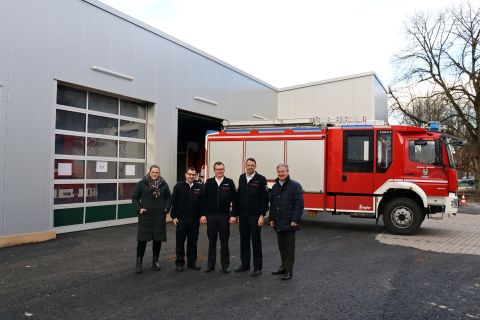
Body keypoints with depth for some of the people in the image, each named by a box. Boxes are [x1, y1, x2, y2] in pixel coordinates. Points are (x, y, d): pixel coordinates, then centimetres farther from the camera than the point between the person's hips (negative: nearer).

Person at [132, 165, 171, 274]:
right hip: (145, 216, -2)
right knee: (142, 240, 0)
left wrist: (166, 208, 3)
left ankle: (155, 261, 24)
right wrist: (139, 209, -7)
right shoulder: (142, 183, -1)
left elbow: (169, 197, 14)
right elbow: (134, 197, 3)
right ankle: (139, 263, 12)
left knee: (158, 239, 9)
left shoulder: (163, 184, 5)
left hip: (159, 216, 3)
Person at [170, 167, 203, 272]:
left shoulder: (199, 187, 4)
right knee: (180, 241, 6)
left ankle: (192, 262, 21)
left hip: (195, 219, 2)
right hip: (181, 219, -2)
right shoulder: (179, 186, -2)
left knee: (193, 241, 10)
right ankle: (179, 262, 16)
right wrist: (174, 216, -6)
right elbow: (174, 202, -2)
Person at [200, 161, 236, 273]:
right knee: (212, 241, 9)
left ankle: (225, 265, 17)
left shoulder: (229, 183, 0)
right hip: (211, 216, 1)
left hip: (224, 216, -1)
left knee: (224, 241, 7)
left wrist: (233, 215, -6)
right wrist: (203, 214, -3)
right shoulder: (209, 182, 3)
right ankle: (210, 264, 20)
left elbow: (234, 200, -1)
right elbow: (203, 199, 3)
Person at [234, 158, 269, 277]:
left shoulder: (261, 179, -7)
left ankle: (257, 268, 12)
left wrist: (262, 215, -14)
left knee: (256, 241, 3)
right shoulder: (241, 178, 9)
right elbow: (238, 196, 11)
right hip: (243, 215, 5)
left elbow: (265, 199, -9)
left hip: (255, 216, -5)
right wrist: (236, 213, 9)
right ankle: (245, 264, 25)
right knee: (244, 240, 12)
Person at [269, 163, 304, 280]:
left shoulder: (295, 186, -8)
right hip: (278, 223, 6)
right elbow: (272, 204, 18)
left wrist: (295, 220, -17)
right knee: (281, 247, 15)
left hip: (289, 223, -6)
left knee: (289, 247, 2)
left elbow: (299, 204, -13)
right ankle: (284, 266, 28)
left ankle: (289, 270, 9)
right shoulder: (275, 186, 12)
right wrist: (271, 218, 12)